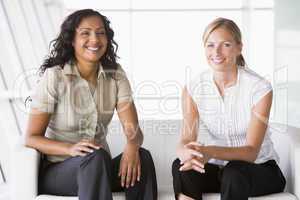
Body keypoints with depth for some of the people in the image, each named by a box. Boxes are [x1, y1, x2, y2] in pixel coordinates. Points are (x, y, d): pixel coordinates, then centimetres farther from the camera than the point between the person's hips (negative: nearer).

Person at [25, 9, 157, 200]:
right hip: (58, 171, -3)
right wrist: (70, 149, -30)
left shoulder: (116, 75, 0)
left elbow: (133, 129, -7)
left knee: (142, 157, -26)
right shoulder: (54, 76, -12)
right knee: (96, 157, -34)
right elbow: (32, 138, -11)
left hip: (98, 168, 4)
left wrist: (132, 146, -32)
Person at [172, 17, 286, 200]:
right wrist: (185, 152, -40)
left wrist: (211, 151, -40)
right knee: (181, 166, -27)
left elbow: (251, 152, -20)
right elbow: (186, 140, -14)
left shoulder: (259, 88, -17)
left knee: (234, 172, -35)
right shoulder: (193, 89, -6)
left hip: (260, 170, -2)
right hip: (217, 168, 3)